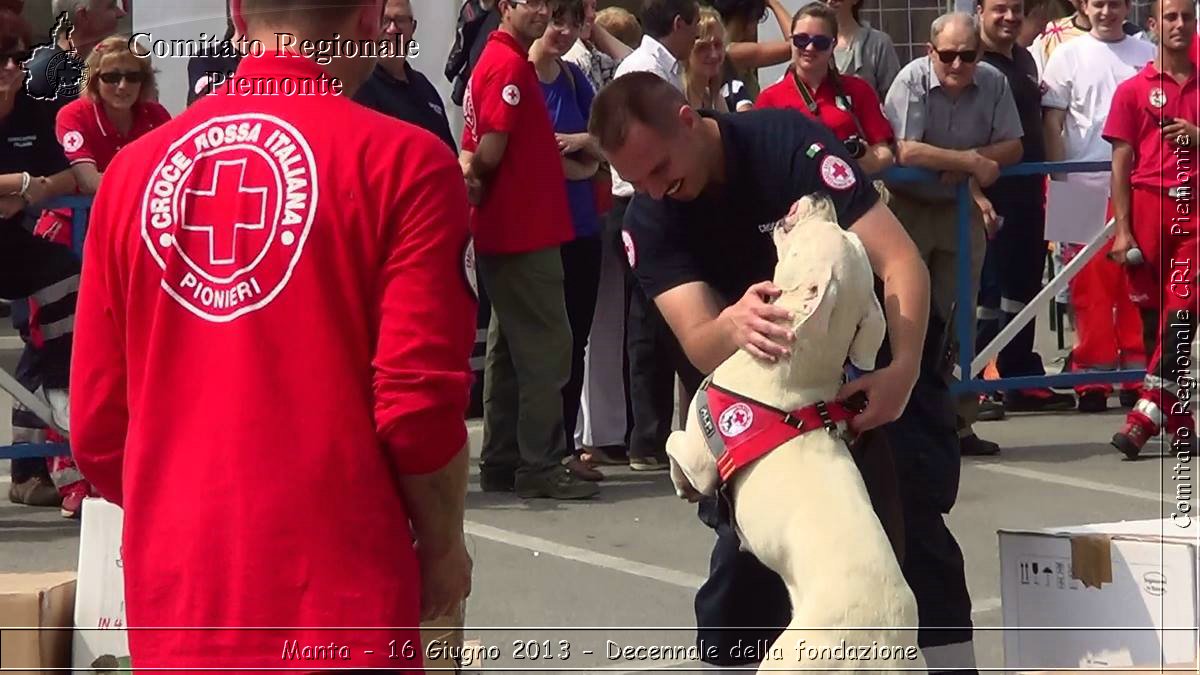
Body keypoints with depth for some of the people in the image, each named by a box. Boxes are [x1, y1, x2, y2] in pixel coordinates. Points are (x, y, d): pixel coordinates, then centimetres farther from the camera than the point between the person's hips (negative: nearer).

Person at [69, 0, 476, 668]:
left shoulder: (134, 169, 6)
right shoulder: (402, 161, -8)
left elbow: (97, 424, 8)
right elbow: (419, 405, -12)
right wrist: (443, 543, 4)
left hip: (174, 593, 4)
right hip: (334, 593, -4)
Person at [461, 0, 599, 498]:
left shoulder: (496, 60, 15)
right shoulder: (512, 65, -15)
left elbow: (480, 151, 15)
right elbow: (490, 151, -22)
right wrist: (478, 175, -2)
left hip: (505, 229, 10)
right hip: (524, 230, -10)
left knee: (512, 346, 14)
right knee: (546, 346, -6)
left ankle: (503, 462, 19)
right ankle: (541, 466, -4)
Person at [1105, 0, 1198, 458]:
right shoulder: (1133, 90, 7)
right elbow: (1121, 163, 4)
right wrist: (1122, 230, -3)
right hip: (1148, 204, 0)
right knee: (1154, 313, 3)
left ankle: (1147, 415, -15)